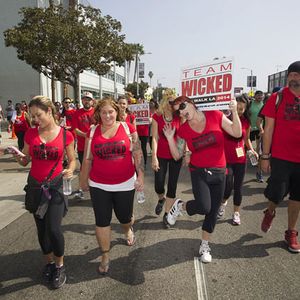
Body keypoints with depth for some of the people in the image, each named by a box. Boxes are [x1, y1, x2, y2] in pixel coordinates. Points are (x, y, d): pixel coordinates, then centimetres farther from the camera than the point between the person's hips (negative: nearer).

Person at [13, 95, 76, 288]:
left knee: (54, 228, -10)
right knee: (42, 228, 13)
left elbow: (72, 160, 2)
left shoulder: (66, 135, -8)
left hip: (55, 185, -3)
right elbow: (25, 162, 5)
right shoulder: (31, 133, -1)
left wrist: (70, 170, -19)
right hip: (35, 186, 3)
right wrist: (18, 156, -16)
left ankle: (60, 266, 17)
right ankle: (49, 262, 37)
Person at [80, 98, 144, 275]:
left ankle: (129, 230, 52)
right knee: (102, 221, 5)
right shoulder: (93, 132, 1)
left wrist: (141, 175, -8)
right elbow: (87, 159, 7)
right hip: (99, 185, 1)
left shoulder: (128, 128, -4)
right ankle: (105, 256, 25)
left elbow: (138, 154, -3)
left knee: (125, 217, 14)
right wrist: (83, 180, 13)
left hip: (125, 184, -1)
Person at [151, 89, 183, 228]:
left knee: (172, 186, 4)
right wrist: (154, 157, -12)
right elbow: (154, 137, -7)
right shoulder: (157, 116, -5)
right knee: (158, 186, -1)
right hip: (161, 155, -1)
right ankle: (161, 199, 36)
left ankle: (167, 215, 20)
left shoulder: (179, 117, -3)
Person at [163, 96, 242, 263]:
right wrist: (170, 138, -10)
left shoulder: (215, 116, -7)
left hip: (219, 172, 1)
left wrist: (234, 112, -15)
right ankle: (180, 206, 10)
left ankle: (205, 246, 30)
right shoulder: (183, 130, -4)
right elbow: (177, 156, 1)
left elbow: (237, 133, -5)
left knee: (213, 211, 10)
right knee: (203, 207, -22)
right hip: (199, 172, -1)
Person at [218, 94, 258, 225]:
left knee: (238, 187, 9)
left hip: (240, 159, 3)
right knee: (228, 186, -7)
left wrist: (252, 150, 2)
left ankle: (236, 213, 28)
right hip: (225, 159, -3)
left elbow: (246, 139, 14)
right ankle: (223, 202, 27)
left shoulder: (246, 122, 2)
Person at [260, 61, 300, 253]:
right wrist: (265, 156, -7)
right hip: (281, 156, -3)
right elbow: (268, 128, -4)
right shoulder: (278, 98, -4)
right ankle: (270, 212, 33)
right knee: (277, 194, -2)